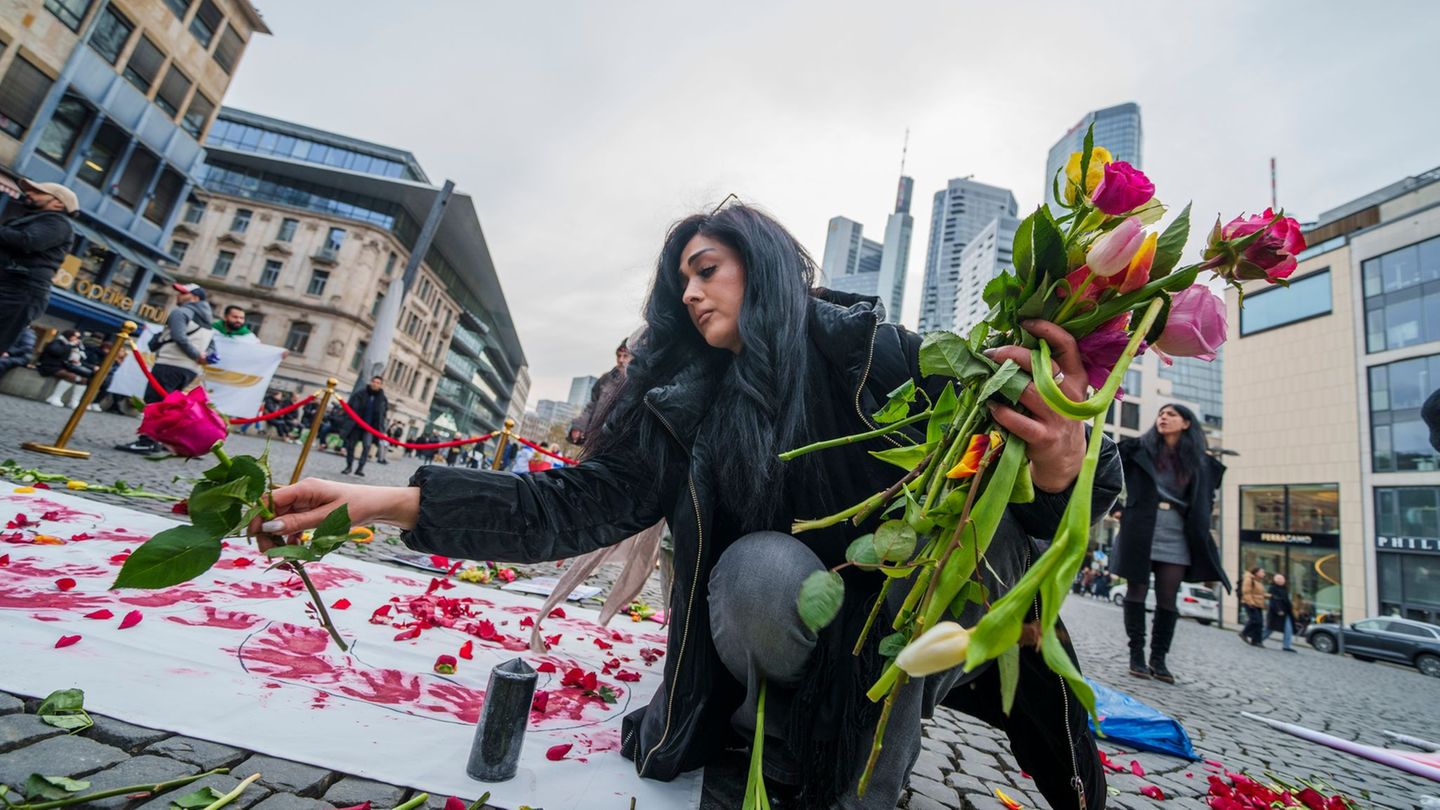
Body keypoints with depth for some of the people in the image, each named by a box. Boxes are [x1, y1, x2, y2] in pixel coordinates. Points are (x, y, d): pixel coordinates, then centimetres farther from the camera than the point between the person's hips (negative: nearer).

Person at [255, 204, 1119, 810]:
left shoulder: (876, 352, -15)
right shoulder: (687, 402, -7)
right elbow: (584, 501, -12)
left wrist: (1059, 469, -44)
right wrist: (396, 500, -20)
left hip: (904, 623, 0)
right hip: (784, 631, 1)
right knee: (760, 566, -29)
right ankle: (788, 731, 4)